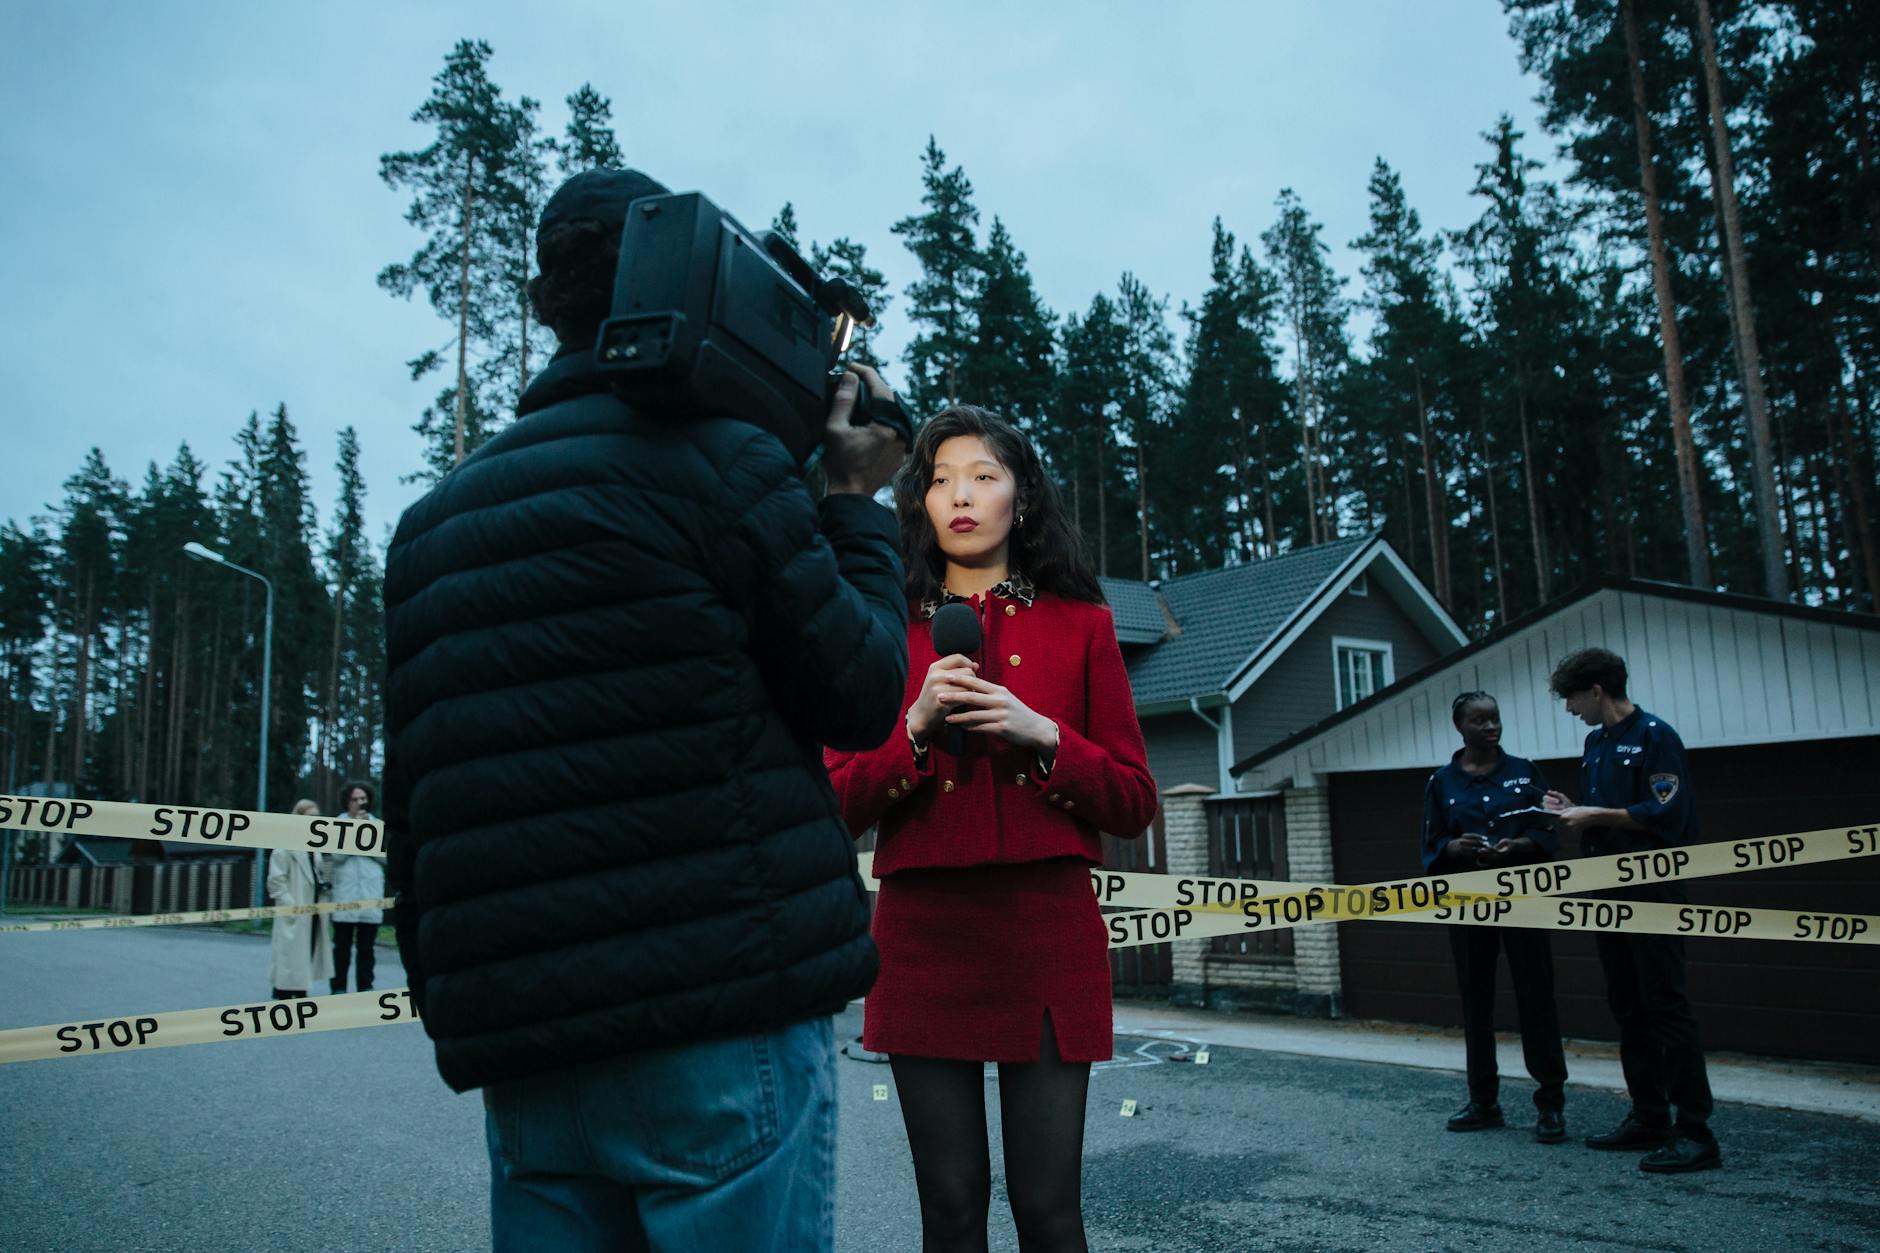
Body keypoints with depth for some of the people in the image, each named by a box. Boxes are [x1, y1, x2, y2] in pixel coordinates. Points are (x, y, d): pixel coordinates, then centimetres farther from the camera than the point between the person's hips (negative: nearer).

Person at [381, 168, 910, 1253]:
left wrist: (456, 1020, 20)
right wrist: (858, 505, 10)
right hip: (722, 1028, -6)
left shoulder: (433, 523, 14)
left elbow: (414, 815, 14)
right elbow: (860, 697, -2)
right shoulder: (715, 458, -6)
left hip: (522, 1054, 7)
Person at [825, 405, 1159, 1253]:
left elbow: (1133, 803, 6)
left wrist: (1042, 735, -10)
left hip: (1048, 936, 0)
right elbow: (841, 804, 5)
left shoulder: (1079, 625, 10)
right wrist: (915, 728, -11)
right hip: (924, 936, 1)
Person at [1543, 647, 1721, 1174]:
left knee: (1665, 1005, -8)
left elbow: (1667, 814, -19)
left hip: (1652, 888, -9)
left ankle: (1695, 1132, -4)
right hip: (1609, 893, 9)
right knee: (1628, 1007, 12)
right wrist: (1573, 809, 4)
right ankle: (1648, 1118, 21)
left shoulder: (1654, 737, -11)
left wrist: (1597, 816, -17)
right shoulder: (1596, 742, 15)